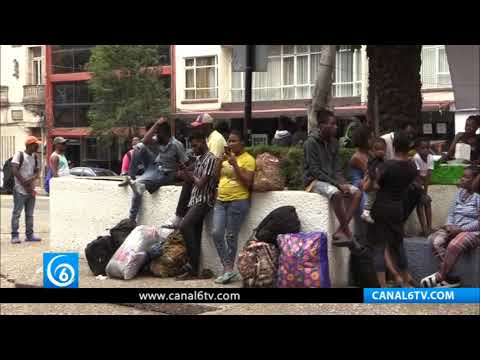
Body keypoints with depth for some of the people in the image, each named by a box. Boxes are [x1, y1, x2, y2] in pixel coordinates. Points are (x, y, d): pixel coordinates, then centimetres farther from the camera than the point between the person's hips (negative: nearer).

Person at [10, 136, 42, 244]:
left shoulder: (35, 157, 13)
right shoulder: (19, 155, -7)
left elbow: (37, 173, 9)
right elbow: (14, 171, -15)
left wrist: (31, 179, -14)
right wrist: (25, 185, -15)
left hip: (31, 190, 7)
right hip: (20, 190, -7)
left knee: (30, 214, 11)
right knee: (17, 213, -4)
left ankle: (29, 234, 17)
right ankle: (15, 235, -2)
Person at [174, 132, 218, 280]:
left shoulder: (210, 159, -10)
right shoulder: (198, 159, 20)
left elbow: (201, 183, -16)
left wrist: (192, 176, 3)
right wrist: (186, 176, 4)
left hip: (203, 201, -9)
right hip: (194, 201, 9)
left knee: (184, 227, -24)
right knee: (194, 235, 5)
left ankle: (192, 269, -20)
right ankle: (192, 270, 7)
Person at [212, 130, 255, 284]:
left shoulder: (248, 159, -5)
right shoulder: (227, 156, 16)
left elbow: (248, 183, -13)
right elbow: (216, 176, 14)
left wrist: (235, 164, -17)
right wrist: (220, 160, -1)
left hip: (238, 202, -6)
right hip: (220, 201, 7)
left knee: (230, 237, -4)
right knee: (217, 234, -4)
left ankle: (229, 269, 6)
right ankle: (227, 268, 3)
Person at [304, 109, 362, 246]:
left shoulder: (334, 143, 9)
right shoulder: (311, 142, -12)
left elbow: (337, 169, 9)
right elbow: (315, 171, -17)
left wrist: (343, 184, -12)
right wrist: (337, 184, -22)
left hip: (331, 180, 7)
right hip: (314, 181, -7)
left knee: (357, 193, -14)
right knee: (336, 193, -36)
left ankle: (340, 231, -23)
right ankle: (347, 232, -25)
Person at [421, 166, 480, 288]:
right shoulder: (460, 193, 13)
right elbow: (451, 213, 15)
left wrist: (460, 229, -19)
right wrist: (449, 226, -6)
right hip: (454, 229, 7)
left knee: (453, 246, -35)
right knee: (435, 240, -21)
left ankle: (440, 276, -21)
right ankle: (448, 277, -25)